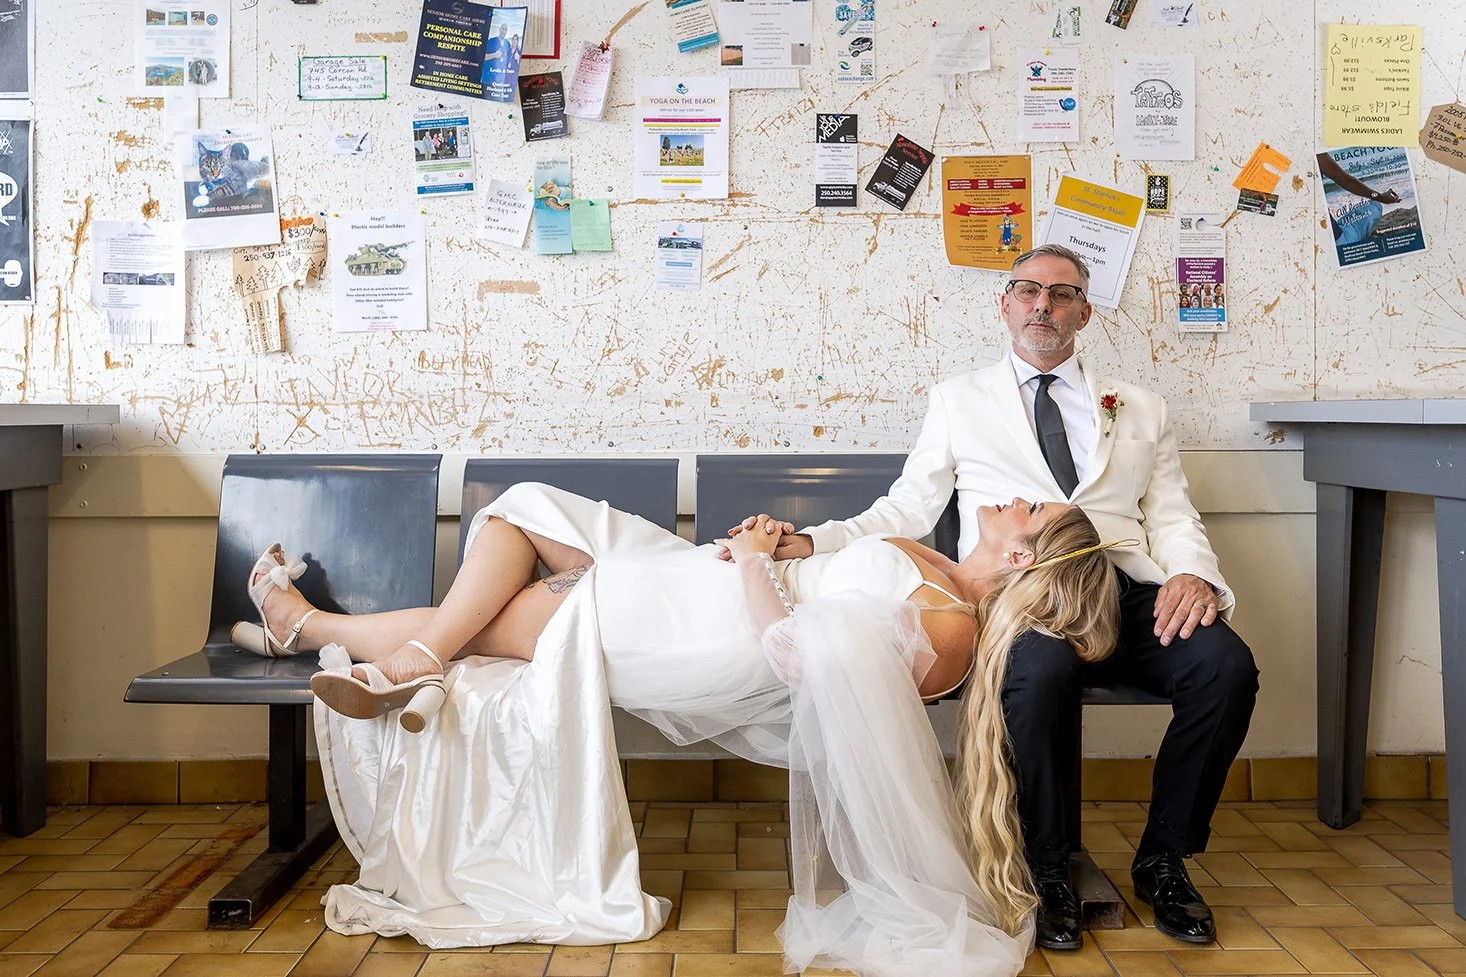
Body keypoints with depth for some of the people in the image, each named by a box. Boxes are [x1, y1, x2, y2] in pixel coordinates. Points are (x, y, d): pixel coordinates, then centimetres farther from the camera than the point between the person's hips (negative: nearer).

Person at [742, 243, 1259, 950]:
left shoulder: (1142, 412, 25)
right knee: (1041, 671, -37)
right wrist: (810, 542, 0)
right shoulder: (959, 400, 21)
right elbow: (906, 510, 16)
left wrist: (1192, 574, -7)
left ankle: (1163, 858, -3)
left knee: (1226, 665, -28)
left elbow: (1173, 518, 17)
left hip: (1128, 590, 3)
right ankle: (1047, 867, -11)